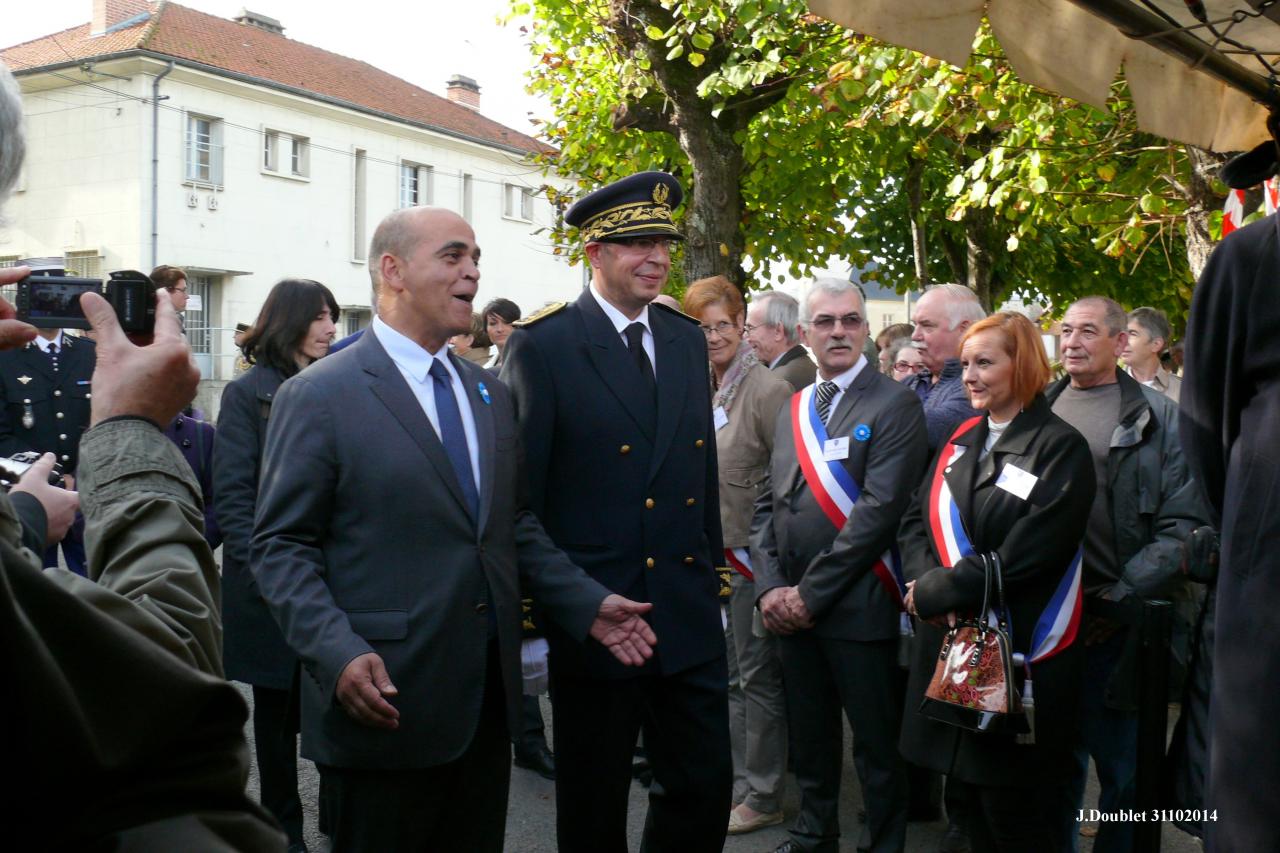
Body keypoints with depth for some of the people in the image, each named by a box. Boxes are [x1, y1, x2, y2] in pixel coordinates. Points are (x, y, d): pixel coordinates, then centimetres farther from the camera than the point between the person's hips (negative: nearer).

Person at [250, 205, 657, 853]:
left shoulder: (489, 393, 13)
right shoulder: (317, 397, -8)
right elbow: (280, 548, -10)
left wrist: (588, 605, 5)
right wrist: (338, 653, -23)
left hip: (487, 702, 6)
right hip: (384, 707, -6)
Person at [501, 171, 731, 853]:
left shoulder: (687, 341, 9)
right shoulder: (543, 346, -9)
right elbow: (519, 491, -9)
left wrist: (712, 576, 13)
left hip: (689, 617, 5)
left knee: (704, 792, 11)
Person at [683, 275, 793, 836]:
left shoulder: (768, 389, -14)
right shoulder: (704, 391, 8)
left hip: (752, 556, -7)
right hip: (712, 555, 7)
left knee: (757, 675, 3)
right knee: (729, 674, 16)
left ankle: (762, 797, 16)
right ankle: (738, 781, 29)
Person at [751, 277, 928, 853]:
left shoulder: (893, 405, -8)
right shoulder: (794, 409, 13)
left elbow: (879, 509, -17)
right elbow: (767, 505, 13)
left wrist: (812, 590, -15)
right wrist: (771, 587, -2)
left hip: (857, 606, -6)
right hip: (792, 607, 6)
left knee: (877, 743, 6)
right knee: (809, 736, 19)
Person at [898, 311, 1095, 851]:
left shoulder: (1060, 449, -11)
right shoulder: (961, 440, 11)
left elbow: (1021, 557, -19)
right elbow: (915, 520, 7)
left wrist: (934, 592, -14)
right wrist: (926, 581, -12)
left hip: (1017, 657, -6)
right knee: (974, 806, 16)